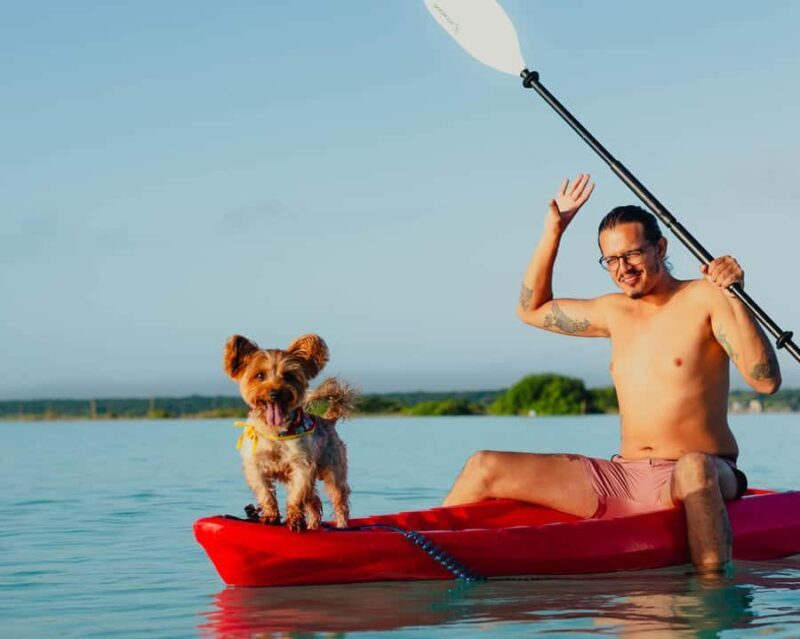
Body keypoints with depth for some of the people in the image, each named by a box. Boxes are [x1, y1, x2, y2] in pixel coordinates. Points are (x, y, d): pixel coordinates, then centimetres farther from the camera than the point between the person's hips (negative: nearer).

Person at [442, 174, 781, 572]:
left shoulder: (705, 297, -5)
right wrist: (553, 231, 18)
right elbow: (532, 309, 28)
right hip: (621, 480, 6)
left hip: (704, 480, -5)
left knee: (692, 467, -43)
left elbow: (766, 381, -15)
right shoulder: (616, 312, 15)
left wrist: (733, 297, -25)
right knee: (485, 468, -5)